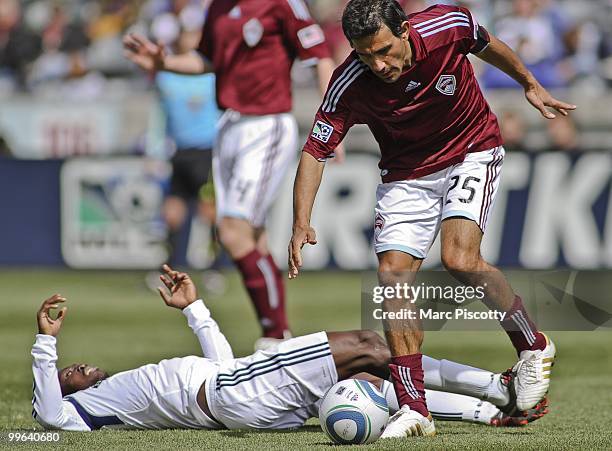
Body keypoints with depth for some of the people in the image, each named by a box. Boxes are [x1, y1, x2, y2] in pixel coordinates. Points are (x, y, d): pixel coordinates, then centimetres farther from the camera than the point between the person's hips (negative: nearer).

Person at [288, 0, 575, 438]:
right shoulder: (349, 85, -24)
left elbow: (489, 46, -1)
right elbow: (315, 152, -18)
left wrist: (530, 85, 14)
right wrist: (301, 225, -29)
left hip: (472, 151, -2)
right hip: (406, 174, 2)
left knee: (460, 258, -22)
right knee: (393, 276, -11)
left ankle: (533, 346, 1)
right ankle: (414, 409, -5)